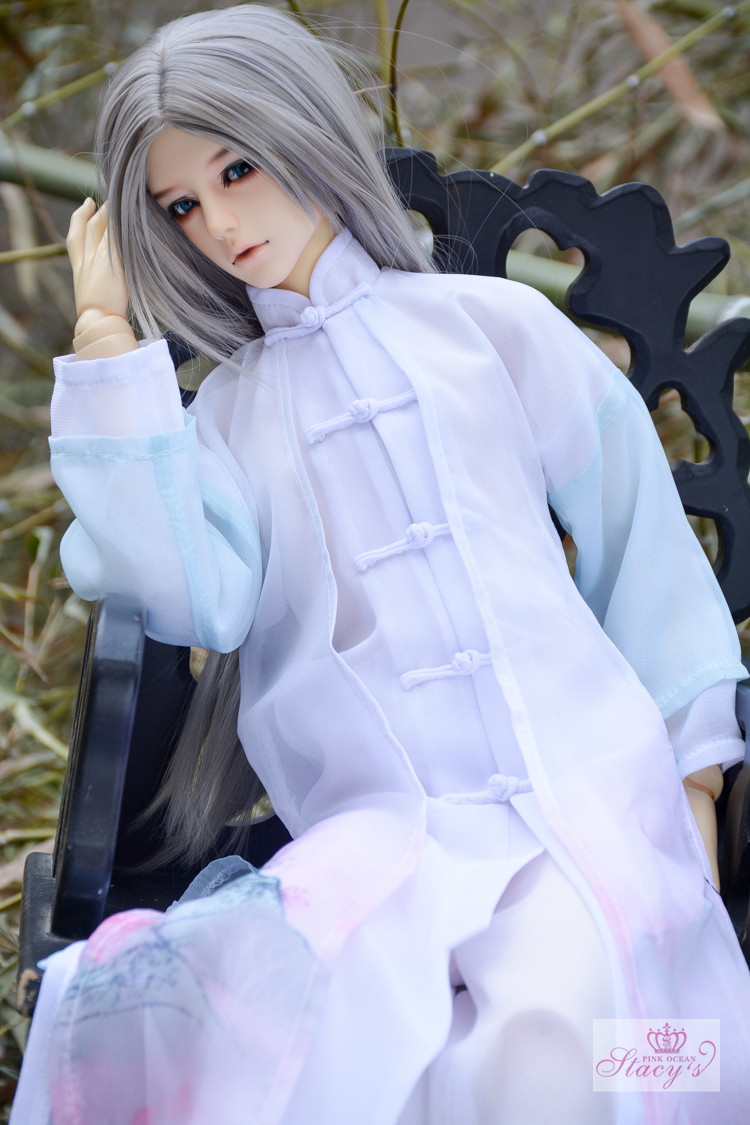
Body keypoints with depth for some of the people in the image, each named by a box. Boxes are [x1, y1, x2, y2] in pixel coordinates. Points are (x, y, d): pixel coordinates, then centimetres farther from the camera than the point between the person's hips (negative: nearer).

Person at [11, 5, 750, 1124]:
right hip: (383, 831, 1)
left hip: (584, 780, -1)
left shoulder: (496, 319, 17)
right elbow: (197, 598, -2)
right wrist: (110, 334, 3)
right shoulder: (228, 412, 20)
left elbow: (640, 539, 17)